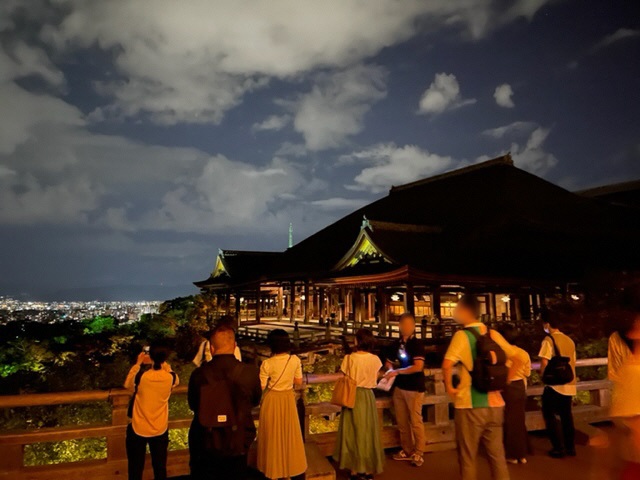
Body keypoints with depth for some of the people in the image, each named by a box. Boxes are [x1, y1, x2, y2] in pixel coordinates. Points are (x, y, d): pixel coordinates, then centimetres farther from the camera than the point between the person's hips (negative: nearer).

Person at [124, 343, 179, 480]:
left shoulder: (140, 375, -21)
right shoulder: (170, 377, -15)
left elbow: (127, 385, 1)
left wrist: (138, 364, 4)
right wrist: (164, 363, 7)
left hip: (138, 429, -1)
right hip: (160, 430, 2)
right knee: (160, 468, 17)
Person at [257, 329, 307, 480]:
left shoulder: (267, 363, -21)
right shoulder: (295, 360, -12)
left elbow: (261, 387, -16)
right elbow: (299, 381, -2)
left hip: (272, 399, -3)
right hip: (289, 398, 3)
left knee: (273, 434, 14)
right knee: (289, 431, 19)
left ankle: (274, 467, 29)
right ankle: (291, 465, 33)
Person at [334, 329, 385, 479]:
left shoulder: (350, 358, -13)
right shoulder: (375, 359, -6)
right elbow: (375, 380, 5)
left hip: (353, 396, -2)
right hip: (368, 396, 2)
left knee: (353, 432, 10)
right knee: (368, 431, 13)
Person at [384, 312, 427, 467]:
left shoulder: (417, 344, -11)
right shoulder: (396, 344, 7)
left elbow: (418, 367, -21)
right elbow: (388, 362, 19)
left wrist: (397, 371, -18)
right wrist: (391, 369, -3)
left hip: (414, 388, -6)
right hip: (399, 387, 6)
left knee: (416, 422, 0)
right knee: (401, 422, 13)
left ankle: (418, 454, 12)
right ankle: (407, 451, 27)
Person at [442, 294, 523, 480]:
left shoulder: (462, 335, -13)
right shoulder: (494, 334, 5)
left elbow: (447, 365, -26)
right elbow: (516, 361, 11)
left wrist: (449, 387, -11)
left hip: (469, 405, -5)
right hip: (495, 404, 6)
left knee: (468, 457, 8)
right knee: (497, 454, 16)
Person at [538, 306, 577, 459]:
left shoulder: (549, 340, -13)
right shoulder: (569, 340, 7)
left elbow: (544, 363, -17)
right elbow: (573, 362, 12)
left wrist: (542, 375, 1)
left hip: (555, 385, -7)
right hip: (569, 385, 7)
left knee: (550, 416, 6)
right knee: (566, 416, 18)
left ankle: (559, 448, 8)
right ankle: (570, 447, 24)